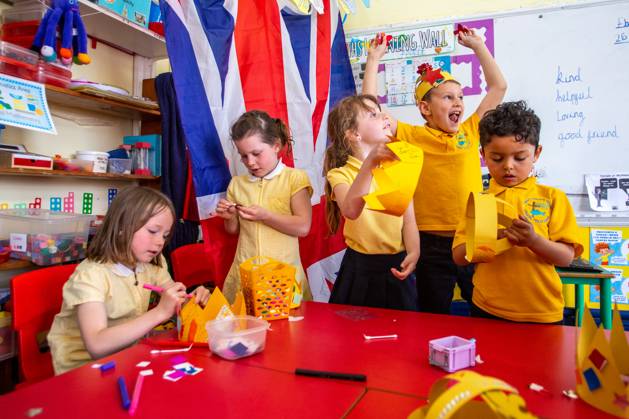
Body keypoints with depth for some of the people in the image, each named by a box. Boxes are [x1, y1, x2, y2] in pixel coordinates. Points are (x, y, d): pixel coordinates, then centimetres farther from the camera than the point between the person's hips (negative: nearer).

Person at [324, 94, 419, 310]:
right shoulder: (341, 174, -7)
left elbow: (409, 220, -2)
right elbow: (351, 211, -29)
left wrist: (413, 252, -20)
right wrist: (369, 163, -37)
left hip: (395, 264, 3)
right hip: (360, 268, -3)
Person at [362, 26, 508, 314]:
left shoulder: (470, 132, 7)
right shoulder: (414, 137, -3)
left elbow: (498, 87, 15)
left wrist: (477, 45, 18)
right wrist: (374, 60, -2)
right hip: (434, 245, -3)